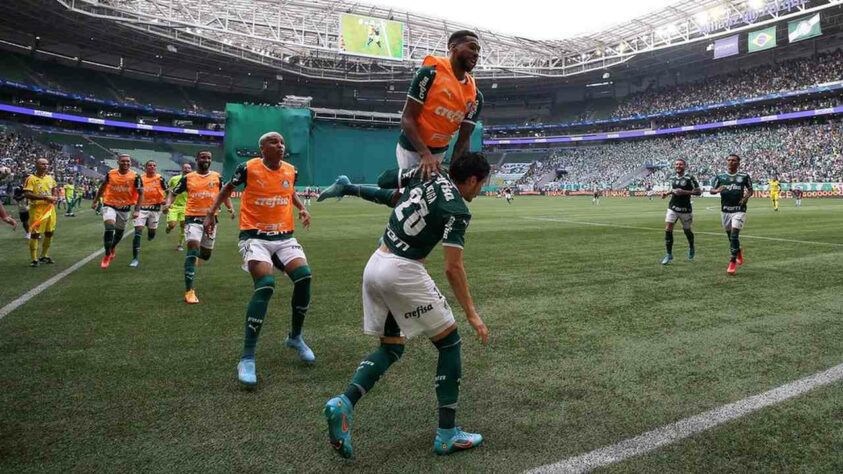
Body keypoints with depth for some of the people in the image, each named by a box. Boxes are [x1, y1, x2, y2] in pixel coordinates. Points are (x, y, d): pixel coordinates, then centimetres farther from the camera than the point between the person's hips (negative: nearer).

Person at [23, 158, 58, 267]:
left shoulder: (50, 178, 11)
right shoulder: (31, 178, -9)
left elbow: (55, 189, 26)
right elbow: (27, 194, -18)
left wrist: (55, 198, 5)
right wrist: (45, 197, -23)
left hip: (50, 209, 7)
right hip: (37, 209, -7)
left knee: (50, 233, 12)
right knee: (35, 234, -3)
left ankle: (44, 256, 27)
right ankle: (34, 259, 3)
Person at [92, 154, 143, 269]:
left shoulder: (135, 176, -12)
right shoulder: (110, 174, -6)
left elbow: (140, 194, -8)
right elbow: (102, 187, 11)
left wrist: (137, 210, -16)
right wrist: (95, 201, 16)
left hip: (125, 208, 1)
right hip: (109, 205, -1)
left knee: (119, 231, 16)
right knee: (109, 227, -22)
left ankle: (112, 248, 48)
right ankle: (107, 255, -10)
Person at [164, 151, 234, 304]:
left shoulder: (217, 177, 6)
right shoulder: (188, 178, 3)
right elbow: (173, 193, 9)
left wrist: (231, 208, -4)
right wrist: (168, 204, -12)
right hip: (193, 217, -3)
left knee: (206, 254, 13)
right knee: (193, 249, -18)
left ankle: (195, 255, 54)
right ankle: (189, 291, -17)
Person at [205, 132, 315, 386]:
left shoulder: (291, 170, 5)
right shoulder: (248, 168, -6)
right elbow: (228, 188, 12)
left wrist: (302, 208, 9)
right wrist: (211, 213, 7)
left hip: (284, 236, 5)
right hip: (255, 236, -5)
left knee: (304, 276, -16)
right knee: (266, 285, -25)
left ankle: (295, 337, 11)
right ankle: (247, 358, -18)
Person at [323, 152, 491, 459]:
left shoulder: (431, 177, 10)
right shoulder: (457, 210, -11)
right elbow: (453, 268, -13)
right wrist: (471, 314, -8)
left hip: (375, 264, 8)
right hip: (402, 271, -8)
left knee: (391, 347, 19)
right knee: (450, 342, 6)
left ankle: (344, 403, -2)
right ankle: (447, 434, 10)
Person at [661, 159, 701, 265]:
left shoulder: (690, 178, -8)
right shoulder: (673, 178, 9)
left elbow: (698, 191, -9)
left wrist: (684, 192, -20)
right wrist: (667, 193, 7)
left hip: (685, 209, -4)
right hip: (673, 208, 4)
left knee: (687, 230, 12)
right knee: (668, 229, -10)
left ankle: (691, 248, 42)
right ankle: (669, 254, -3)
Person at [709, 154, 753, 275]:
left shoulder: (744, 176, 2)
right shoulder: (720, 177, 4)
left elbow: (750, 190, 12)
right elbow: (711, 190, 4)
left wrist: (747, 196, -9)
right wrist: (717, 190, -19)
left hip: (739, 210, -3)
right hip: (725, 210, 3)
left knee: (734, 235, -15)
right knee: (729, 235, 12)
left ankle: (733, 262, -8)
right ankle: (738, 251, 41)